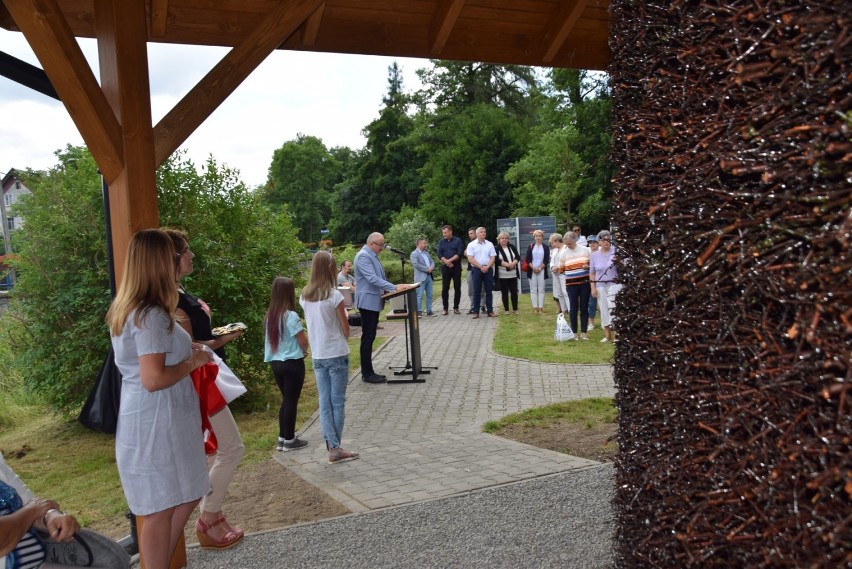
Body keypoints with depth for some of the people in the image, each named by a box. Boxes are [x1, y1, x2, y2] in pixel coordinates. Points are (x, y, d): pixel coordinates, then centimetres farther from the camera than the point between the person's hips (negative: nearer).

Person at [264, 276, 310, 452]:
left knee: (285, 400, 18)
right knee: (291, 401, 4)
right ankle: (290, 440, 12)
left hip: (275, 362, 7)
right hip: (292, 363, -7)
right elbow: (303, 341, -15)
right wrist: (304, 351, 7)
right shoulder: (290, 316, -17)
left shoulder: (269, 315, 4)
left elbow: (269, 340, 10)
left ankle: (282, 438, 24)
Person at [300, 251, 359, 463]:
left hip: (317, 356, 5)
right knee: (337, 402, 4)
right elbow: (346, 331, -8)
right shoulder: (334, 295, -14)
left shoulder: (304, 296, 2)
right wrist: (345, 316, 10)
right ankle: (335, 448, 8)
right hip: (336, 354, -5)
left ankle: (333, 447, 10)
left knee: (324, 403, 8)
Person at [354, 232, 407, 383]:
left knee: (370, 337, 12)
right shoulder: (363, 256, -17)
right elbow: (372, 279, -25)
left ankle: (369, 371, 17)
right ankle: (367, 374, 1)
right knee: (368, 337, -4)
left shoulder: (373, 256, 15)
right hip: (368, 301, -10)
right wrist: (394, 287, -25)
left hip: (374, 301, 10)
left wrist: (388, 289, 11)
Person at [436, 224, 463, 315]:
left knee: (457, 288, 1)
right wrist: (446, 262, -14)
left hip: (456, 267, -2)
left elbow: (460, 253, -8)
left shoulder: (458, 241, 2)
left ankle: (456, 307, 9)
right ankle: (445, 308, 5)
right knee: (445, 288, 0)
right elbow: (439, 254, 1)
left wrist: (450, 260, -15)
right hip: (445, 267, 2)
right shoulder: (441, 242, 10)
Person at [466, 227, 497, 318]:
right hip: (476, 269, -2)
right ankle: (476, 312, 4)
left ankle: (490, 311, 8)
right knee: (476, 291, 1)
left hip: (488, 269, 2)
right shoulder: (471, 245, 1)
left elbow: (493, 257, 4)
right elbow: (470, 259, -6)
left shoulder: (490, 244, 9)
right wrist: (481, 267, -11)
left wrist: (487, 267, -11)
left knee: (489, 291, 4)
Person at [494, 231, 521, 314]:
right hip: (502, 274, -3)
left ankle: (515, 309, 13)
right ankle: (506, 309, 11)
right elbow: (497, 260, -13)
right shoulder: (496, 249, -2)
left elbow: (518, 257, 4)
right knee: (504, 292, 3)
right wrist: (508, 264, -20)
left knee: (514, 291, 4)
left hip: (513, 274, 3)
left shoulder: (512, 247, 10)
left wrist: (513, 263, -15)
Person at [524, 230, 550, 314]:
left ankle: (541, 307, 3)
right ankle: (535, 307, 4)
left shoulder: (546, 248, 5)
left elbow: (547, 260, -1)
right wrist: (533, 268, -11)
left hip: (542, 270, 0)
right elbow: (528, 259, 0)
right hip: (532, 270, 0)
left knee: (541, 289, 1)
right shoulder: (531, 246, 5)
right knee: (533, 289, 1)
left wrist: (540, 268, -10)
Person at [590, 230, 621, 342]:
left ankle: (614, 335, -5)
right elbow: (592, 273, 9)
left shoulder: (615, 251, -4)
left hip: (614, 284, -3)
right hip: (600, 286, 3)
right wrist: (593, 287, 3)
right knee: (603, 310, 8)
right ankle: (607, 335, 18)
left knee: (612, 308, -12)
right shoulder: (594, 255, 4)